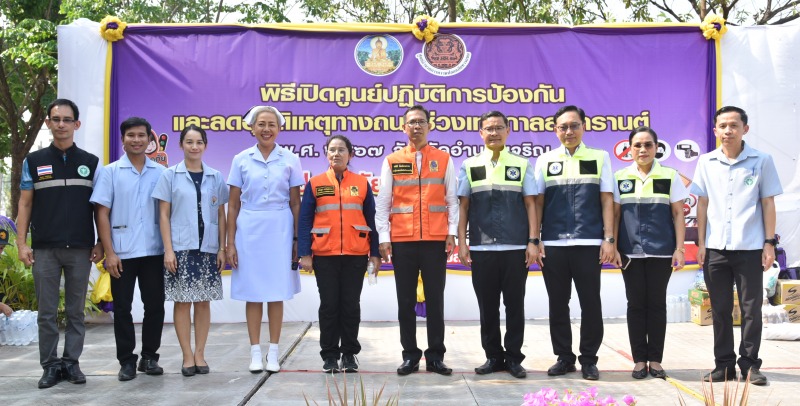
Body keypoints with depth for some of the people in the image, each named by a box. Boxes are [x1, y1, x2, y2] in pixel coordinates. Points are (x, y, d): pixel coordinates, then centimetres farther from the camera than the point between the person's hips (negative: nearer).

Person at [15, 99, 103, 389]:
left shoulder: (91, 163, 7)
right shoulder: (33, 161, 6)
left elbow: (99, 207, 7)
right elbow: (25, 204, 5)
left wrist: (100, 243, 0)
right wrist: (21, 243, -2)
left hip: (80, 249, 0)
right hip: (44, 249, 0)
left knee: (75, 311, 6)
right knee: (47, 312, 3)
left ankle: (72, 362, 15)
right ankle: (51, 365, 12)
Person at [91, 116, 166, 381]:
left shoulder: (160, 172, 5)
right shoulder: (111, 172, 2)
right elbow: (102, 214, -1)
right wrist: (109, 253, -7)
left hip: (154, 251, 1)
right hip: (122, 252, -1)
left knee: (155, 305, 5)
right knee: (122, 307, 5)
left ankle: (149, 357, 19)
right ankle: (126, 361, 15)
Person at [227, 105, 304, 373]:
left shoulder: (290, 160, 3)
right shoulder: (241, 160, 3)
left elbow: (295, 203, 5)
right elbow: (233, 204, 5)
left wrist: (297, 239, 0)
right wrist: (230, 243, 1)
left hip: (280, 230, 0)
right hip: (249, 230, 0)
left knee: (277, 293, 4)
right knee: (253, 293, 4)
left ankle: (273, 353, 14)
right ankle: (255, 354, 13)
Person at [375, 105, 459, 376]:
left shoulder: (444, 159, 7)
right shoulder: (392, 161, 7)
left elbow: (452, 199, 7)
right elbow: (382, 202, 6)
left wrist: (451, 233, -2)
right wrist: (383, 238, -1)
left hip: (435, 241, 0)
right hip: (402, 241, 1)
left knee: (435, 299, 4)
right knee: (406, 301, 6)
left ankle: (436, 356, 13)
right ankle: (410, 356, 15)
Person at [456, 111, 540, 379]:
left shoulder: (522, 165, 6)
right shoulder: (469, 165, 8)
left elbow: (530, 205, 4)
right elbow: (463, 206, 7)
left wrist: (533, 242, -4)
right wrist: (462, 243, 0)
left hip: (516, 247, -1)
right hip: (481, 248, 1)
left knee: (515, 304, 5)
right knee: (487, 306, 7)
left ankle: (514, 357, 15)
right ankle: (493, 356, 18)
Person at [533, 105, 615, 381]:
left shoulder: (600, 158, 6)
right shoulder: (545, 160, 8)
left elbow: (607, 201, 3)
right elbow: (537, 202, 7)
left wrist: (609, 239, -4)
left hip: (588, 244, -1)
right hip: (553, 244, 1)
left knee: (590, 303, 3)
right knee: (558, 304, 8)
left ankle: (589, 359, 16)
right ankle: (564, 357, 20)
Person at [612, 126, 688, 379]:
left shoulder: (670, 176, 2)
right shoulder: (620, 178, 5)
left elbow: (678, 215, 2)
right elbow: (615, 214, 5)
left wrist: (679, 249, -4)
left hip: (661, 251, -1)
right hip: (630, 252, 1)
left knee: (657, 304, 5)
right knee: (636, 304, 5)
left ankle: (655, 360, 13)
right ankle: (639, 359, 13)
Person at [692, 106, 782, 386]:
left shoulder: (761, 161, 1)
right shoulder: (706, 162, 6)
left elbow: (768, 204, 3)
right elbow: (702, 204, 7)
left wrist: (770, 242, -1)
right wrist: (701, 242, 3)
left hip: (750, 247, -2)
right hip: (715, 247, 2)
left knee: (751, 308, 3)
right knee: (720, 309, 8)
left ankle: (750, 363, 15)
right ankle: (724, 364, 17)